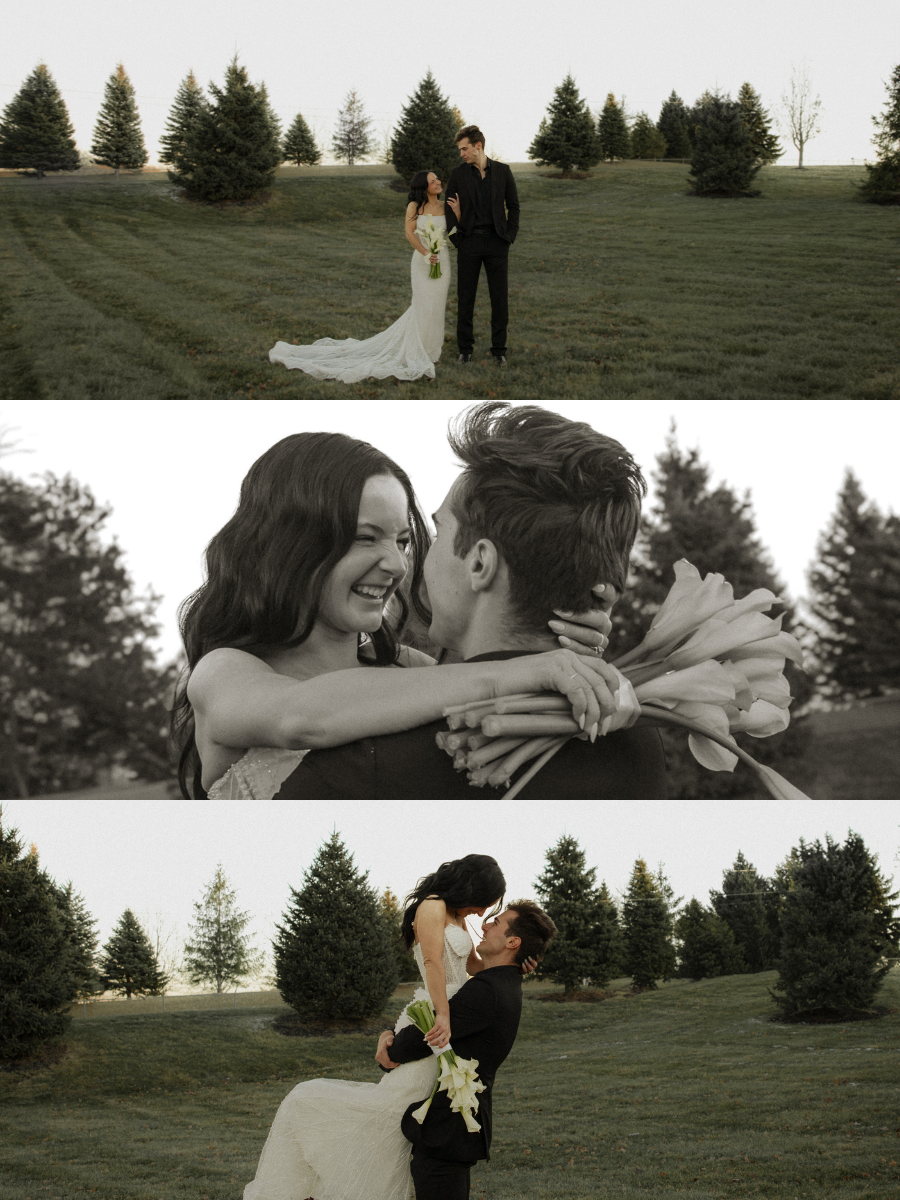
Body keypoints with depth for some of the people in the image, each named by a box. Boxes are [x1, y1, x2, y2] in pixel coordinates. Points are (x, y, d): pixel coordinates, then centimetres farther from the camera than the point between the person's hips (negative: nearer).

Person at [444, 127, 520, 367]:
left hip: (496, 242, 0)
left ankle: (499, 350, 8)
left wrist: (510, 236, -1)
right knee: (465, 297, 2)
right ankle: (465, 349, 12)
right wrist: (455, 239, -5)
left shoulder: (502, 171, 3)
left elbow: (513, 205, 8)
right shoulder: (458, 174, 2)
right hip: (469, 241, 0)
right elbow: (449, 208, 7)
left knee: (500, 298, 0)